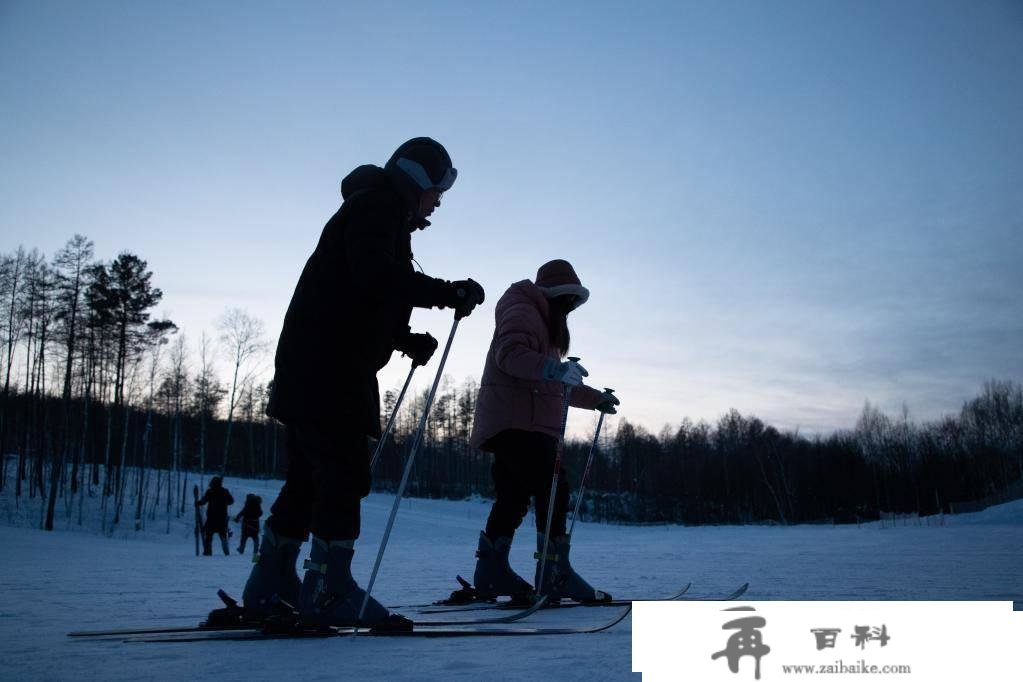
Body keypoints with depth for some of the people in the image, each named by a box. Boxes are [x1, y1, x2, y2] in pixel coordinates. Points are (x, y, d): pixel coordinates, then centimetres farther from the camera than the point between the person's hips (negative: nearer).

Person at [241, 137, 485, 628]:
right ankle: (328, 590, -6)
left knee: (309, 477, 12)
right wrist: (448, 293, -22)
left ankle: (270, 586, 18)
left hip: (315, 369, 11)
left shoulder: (376, 210, 26)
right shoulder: (378, 206, -6)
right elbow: (374, 277, -24)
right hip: (329, 372, -11)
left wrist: (406, 339, 14)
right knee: (344, 475, -9)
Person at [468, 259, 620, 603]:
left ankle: (491, 573, 15)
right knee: (552, 489, -16)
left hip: (523, 424, 11)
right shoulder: (522, 311, -3)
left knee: (513, 499, 10)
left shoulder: (545, 323, 30)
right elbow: (510, 354, -23)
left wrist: (595, 398, 32)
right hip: (516, 422, -11)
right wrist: (555, 369, -37)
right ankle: (555, 573, -16)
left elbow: (552, 385, 36)